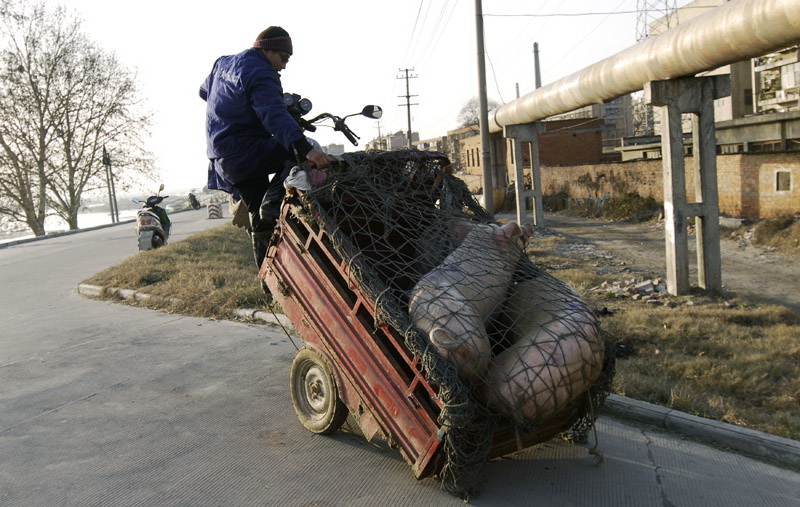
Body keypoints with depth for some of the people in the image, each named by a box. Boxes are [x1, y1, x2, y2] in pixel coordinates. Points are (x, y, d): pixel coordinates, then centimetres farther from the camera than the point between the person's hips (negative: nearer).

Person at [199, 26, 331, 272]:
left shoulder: (223, 63, 17)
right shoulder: (260, 73, -12)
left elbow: (204, 91, 36)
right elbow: (275, 116, -30)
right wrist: (304, 148, -43)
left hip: (222, 158, 9)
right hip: (245, 151, -9)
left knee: (260, 218, 13)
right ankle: (273, 204, -24)